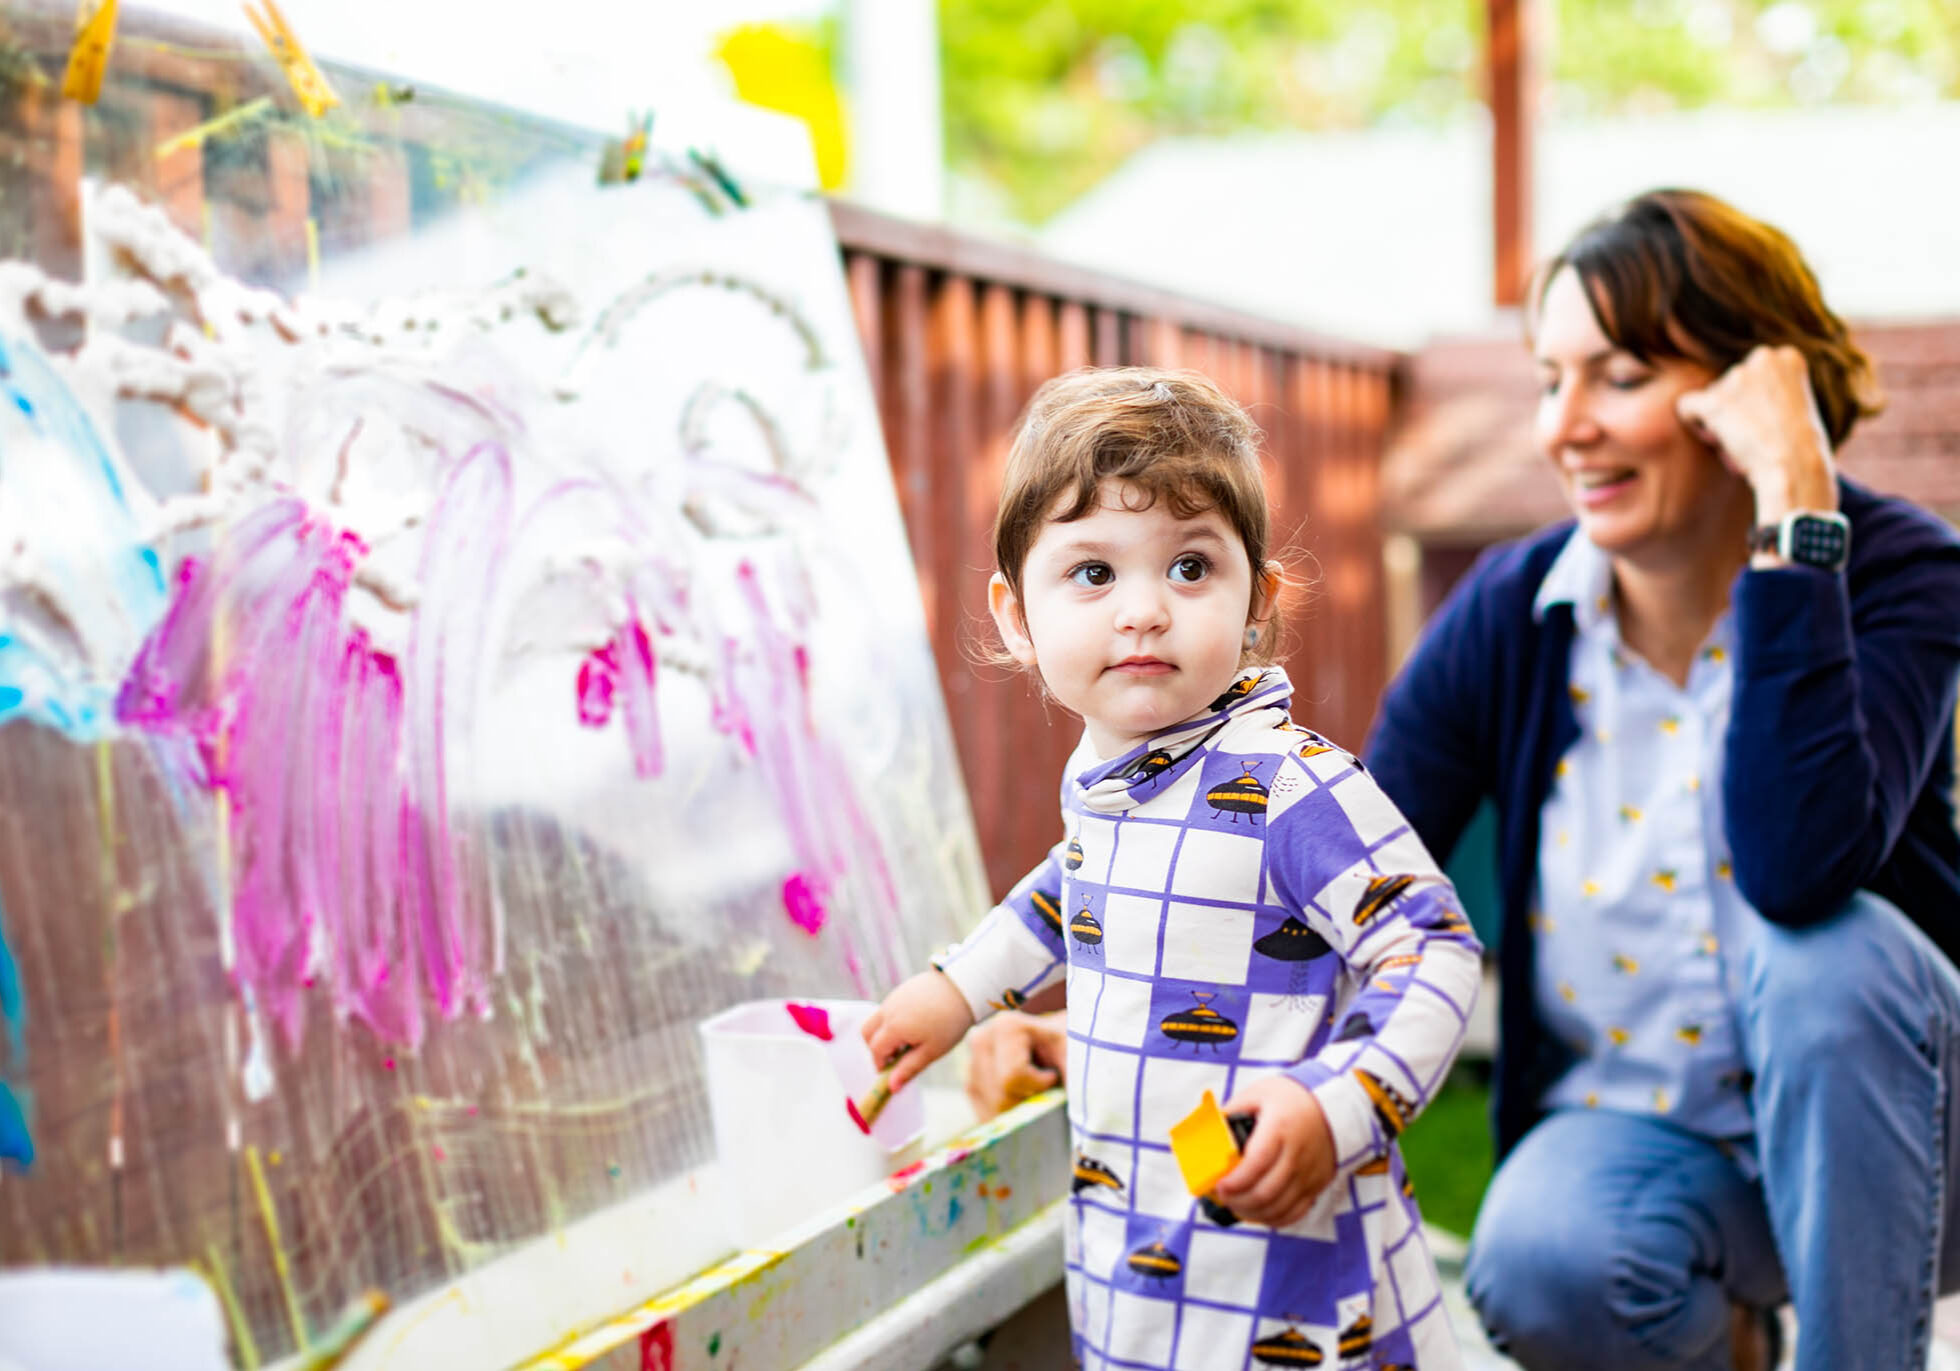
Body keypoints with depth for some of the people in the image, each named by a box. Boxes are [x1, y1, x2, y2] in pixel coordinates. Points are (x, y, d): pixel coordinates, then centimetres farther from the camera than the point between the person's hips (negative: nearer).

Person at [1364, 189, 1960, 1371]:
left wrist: (1794, 504, -34)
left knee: (1822, 948, -33)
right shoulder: (1510, 616, -6)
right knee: (1536, 1265, -30)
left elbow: (1797, 869, -35)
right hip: (1637, 1129, 2)